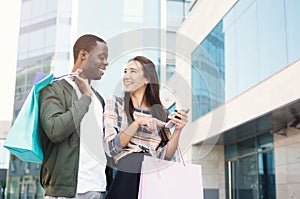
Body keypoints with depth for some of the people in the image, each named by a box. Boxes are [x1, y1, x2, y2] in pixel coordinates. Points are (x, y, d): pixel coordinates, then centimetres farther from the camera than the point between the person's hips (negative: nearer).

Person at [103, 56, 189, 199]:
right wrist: (138, 123, -17)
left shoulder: (159, 112, 8)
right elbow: (110, 148, -9)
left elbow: (166, 156, 7)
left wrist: (178, 130, -7)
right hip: (125, 179, -3)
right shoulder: (114, 103, 1)